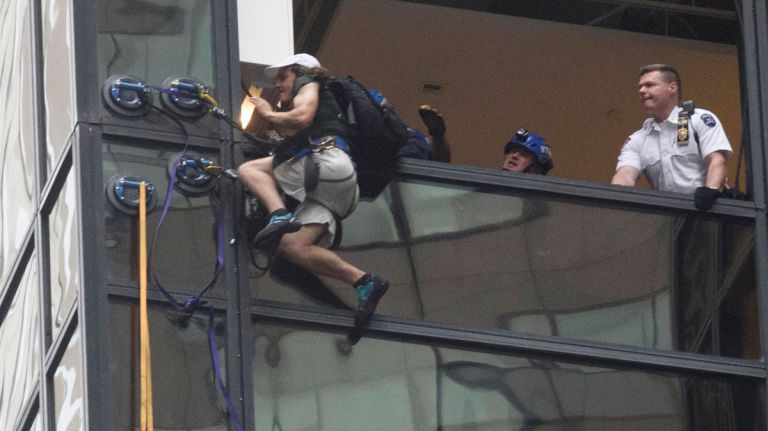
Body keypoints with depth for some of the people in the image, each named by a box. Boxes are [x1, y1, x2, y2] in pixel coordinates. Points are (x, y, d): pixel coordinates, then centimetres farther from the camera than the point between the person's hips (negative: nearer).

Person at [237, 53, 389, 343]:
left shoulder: (309, 84, 16)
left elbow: (303, 117, -4)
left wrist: (269, 114, 9)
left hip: (327, 162, -8)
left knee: (248, 169, -5)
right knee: (292, 246, -9)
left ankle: (280, 216, -31)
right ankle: (363, 282, -19)